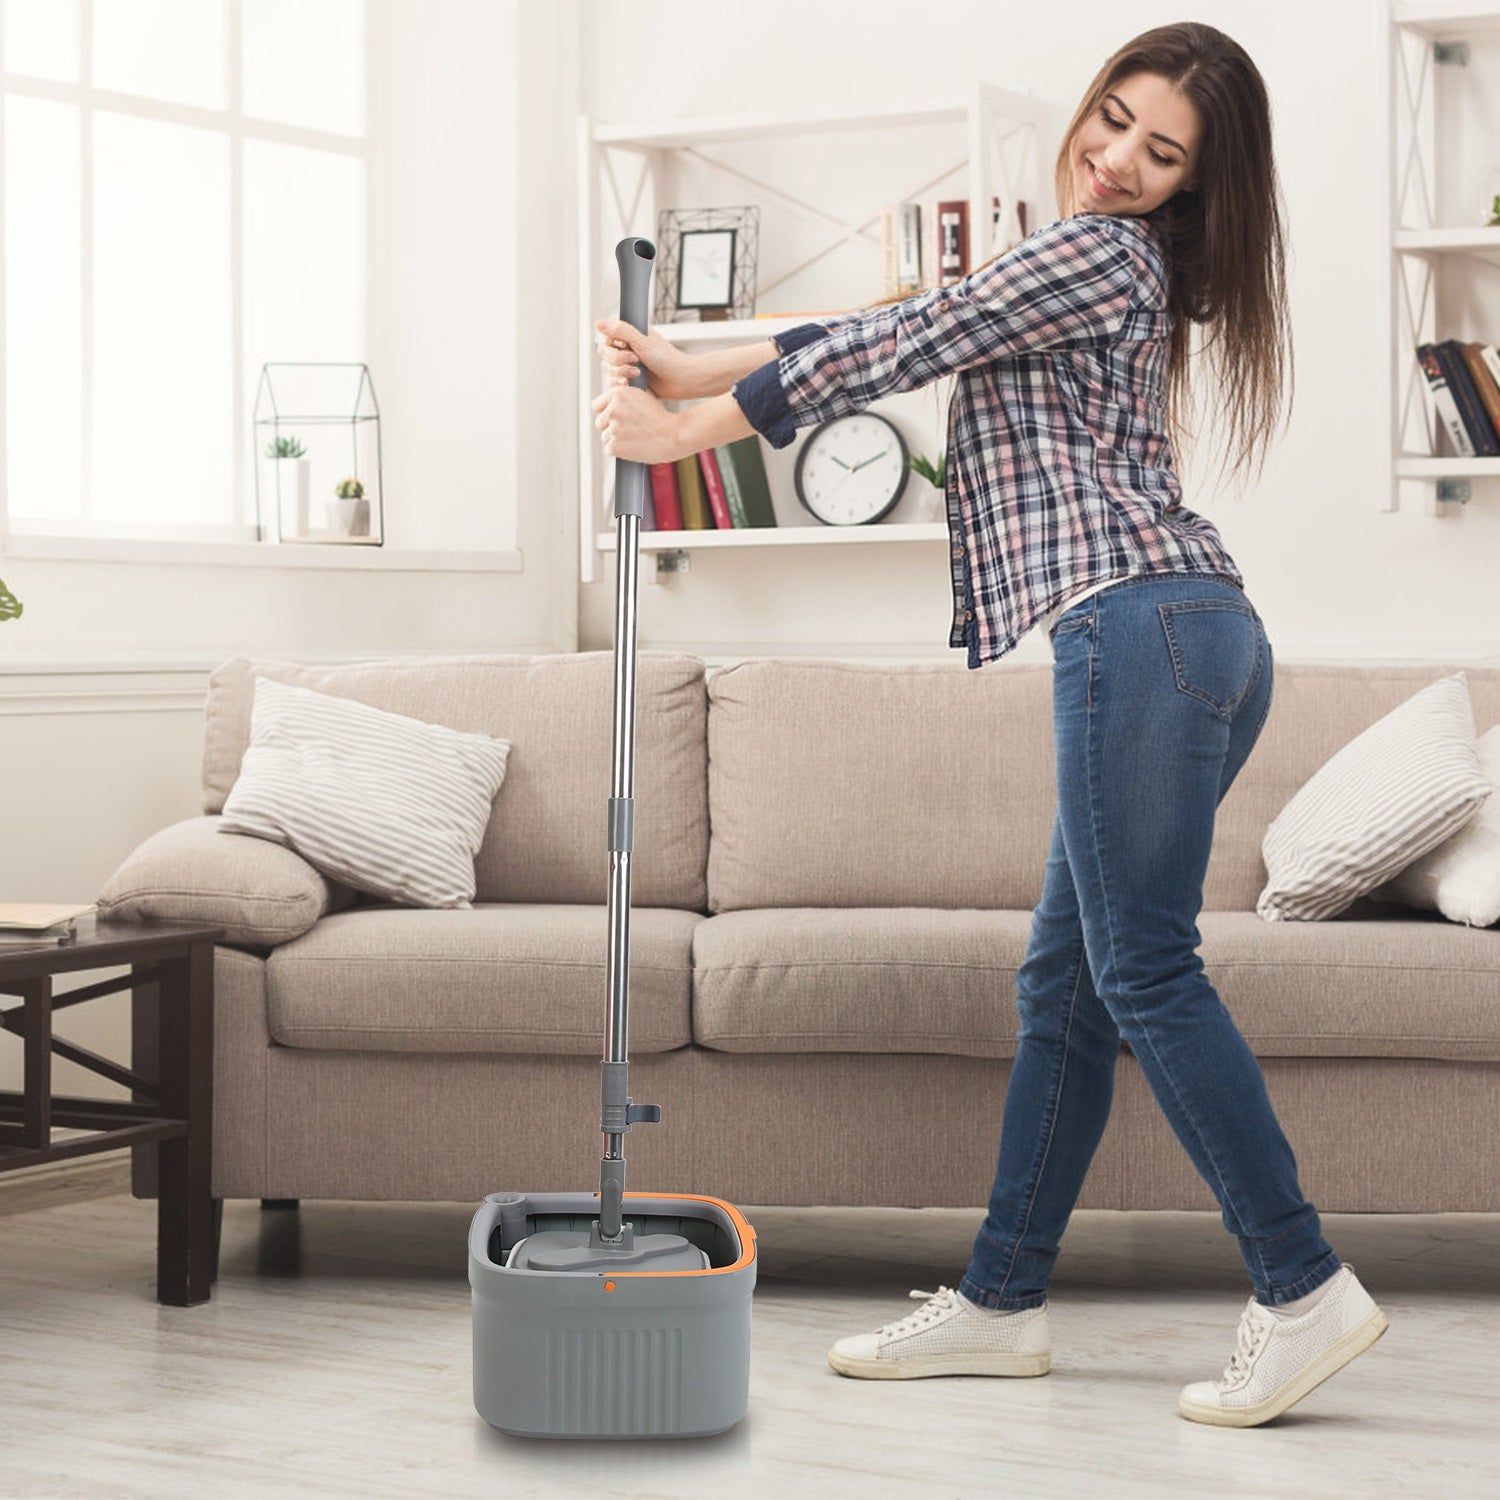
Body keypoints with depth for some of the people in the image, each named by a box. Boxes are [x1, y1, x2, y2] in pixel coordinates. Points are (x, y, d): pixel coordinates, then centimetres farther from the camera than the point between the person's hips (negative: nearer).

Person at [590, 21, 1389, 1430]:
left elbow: (893, 350, -3)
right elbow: (891, 332, 25)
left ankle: (1302, 1289, -6)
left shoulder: (1098, 252, -3)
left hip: (1140, 620, -10)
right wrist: (690, 368, 21)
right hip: (1201, 634, 10)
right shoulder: (1094, 260, 26)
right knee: (1065, 977, 9)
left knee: (1143, 967, -9)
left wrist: (687, 430, 4)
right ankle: (1000, 1301, 13)